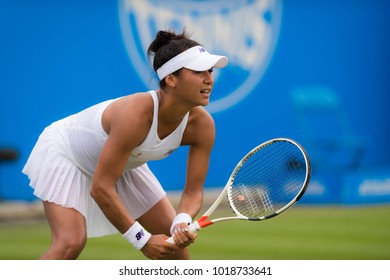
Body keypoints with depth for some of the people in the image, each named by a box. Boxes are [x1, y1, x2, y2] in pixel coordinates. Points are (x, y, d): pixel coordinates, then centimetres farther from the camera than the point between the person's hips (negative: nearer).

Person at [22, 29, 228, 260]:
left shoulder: (202, 125, -22)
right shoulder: (135, 114, -41)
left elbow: (193, 191, -12)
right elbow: (100, 188, -36)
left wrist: (183, 223, -35)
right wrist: (142, 240, -30)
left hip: (122, 164, 7)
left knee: (174, 238, 2)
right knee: (71, 243, -25)